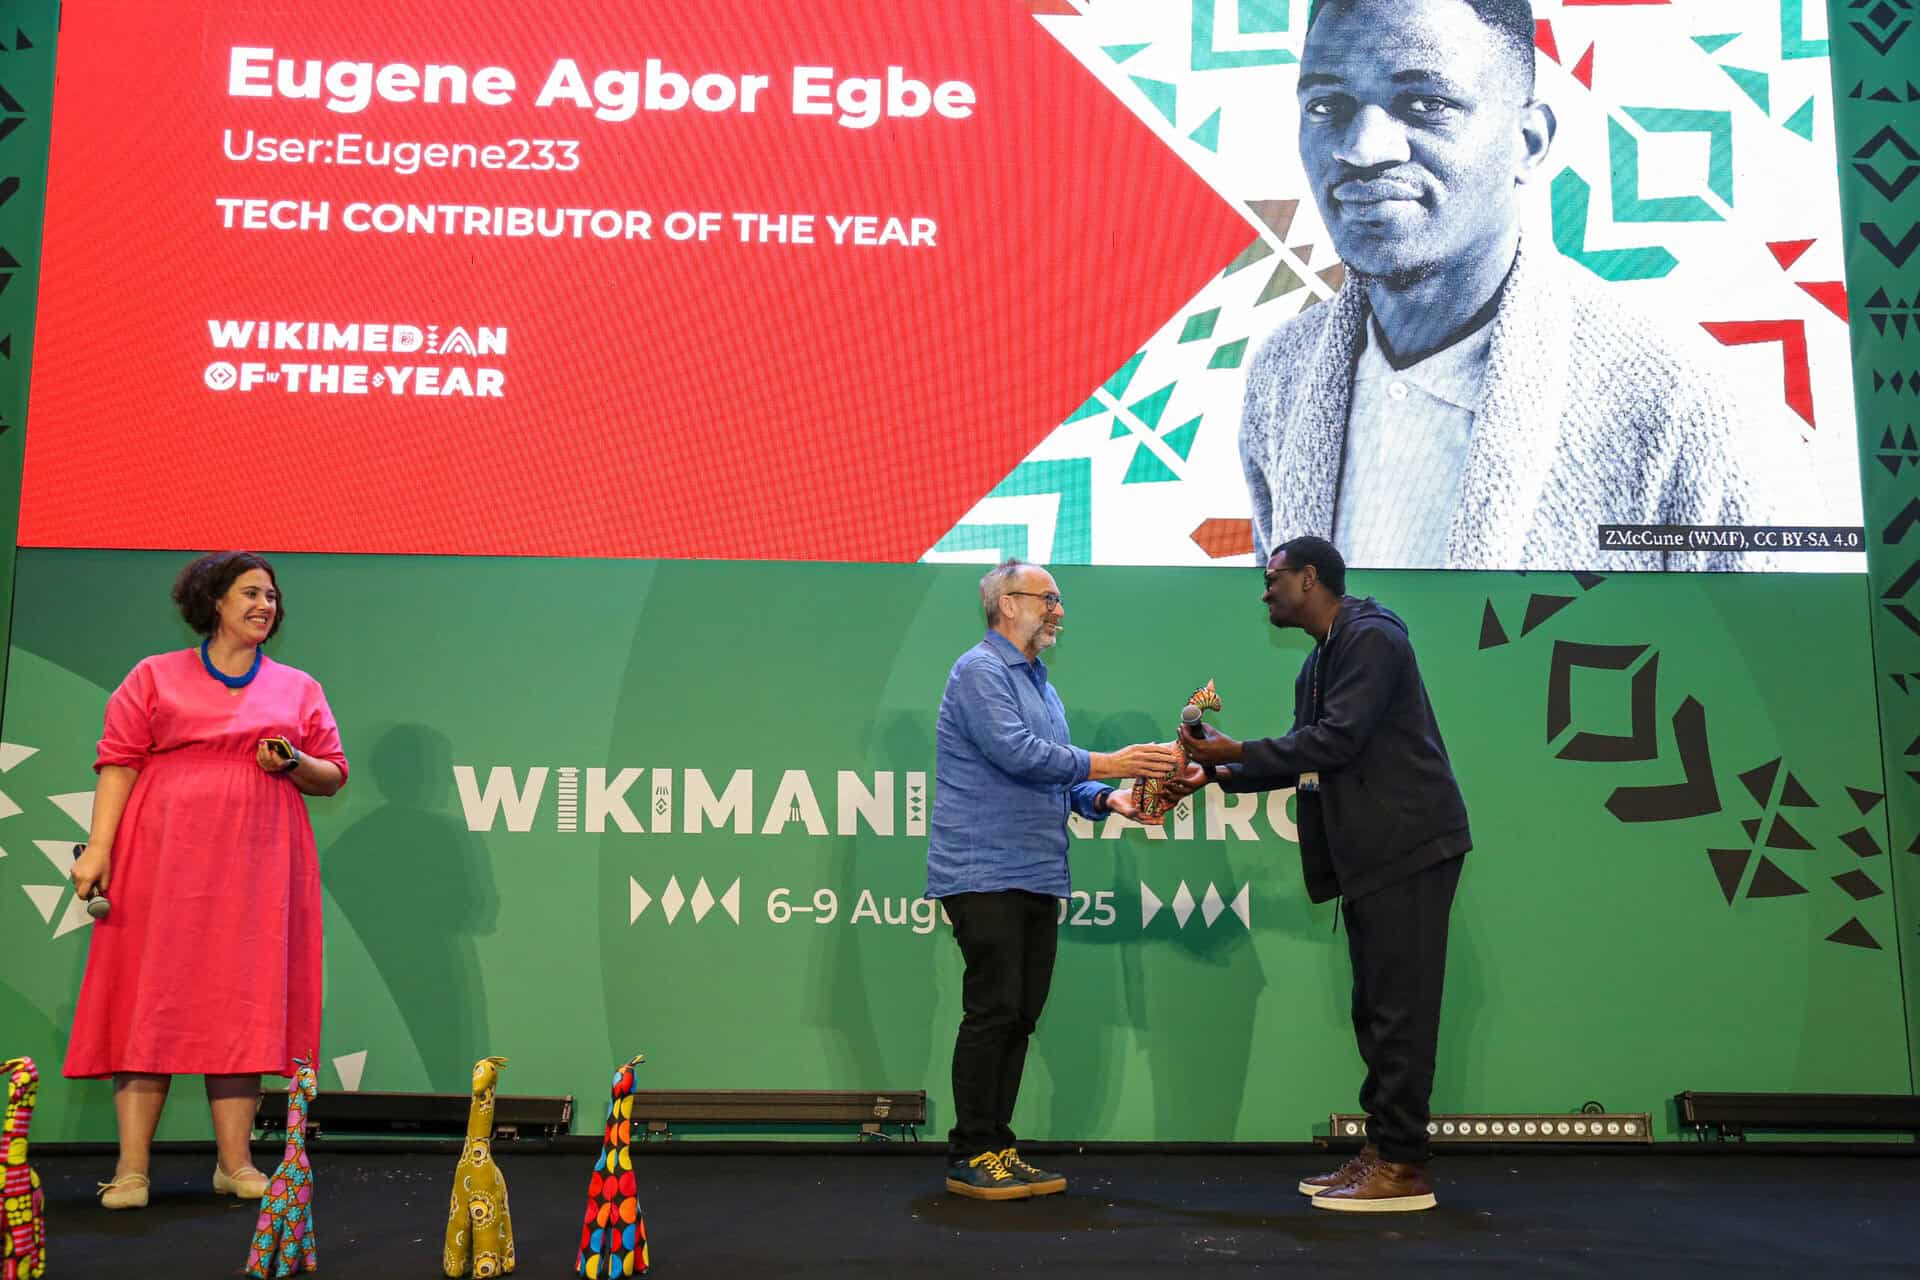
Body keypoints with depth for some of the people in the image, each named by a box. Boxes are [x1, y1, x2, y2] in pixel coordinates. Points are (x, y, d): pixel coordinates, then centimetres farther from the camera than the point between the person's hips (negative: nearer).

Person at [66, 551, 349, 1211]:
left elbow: (332, 775, 16)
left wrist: (294, 763, -5)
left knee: (244, 1003, 0)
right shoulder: (154, 676, 10)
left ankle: (235, 1163, 3)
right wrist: (98, 847, -8)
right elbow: (118, 763, 2)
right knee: (151, 998, -4)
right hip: (163, 859, -2)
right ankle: (131, 1169, -1)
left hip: (256, 864, 2)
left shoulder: (298, 688, 16)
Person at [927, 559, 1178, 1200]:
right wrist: (1110, 764, -17)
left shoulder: (1039, 684, 22)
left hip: (1037, 877, 9)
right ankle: (970, 1156, 1)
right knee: (994, 1012, -7)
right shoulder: (979, 671, -7)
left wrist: (1108, 799, 3)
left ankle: (996, 1146, 16)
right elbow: (1016, 754, -20)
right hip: (984, 874, -9)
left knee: (1020, 1015, 9)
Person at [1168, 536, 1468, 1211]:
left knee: (1399, 1008, -6)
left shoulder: (1371, 639, -12)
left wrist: (1235, 752, -15)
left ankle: (1402, 1167, 0)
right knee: (1376, 1010, 13)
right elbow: (1310, 757, 17)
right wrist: (1216, 774, 7)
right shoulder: (1320, 660, 18)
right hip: (1372, 853, 10)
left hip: (1409, 847, -10)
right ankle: (1380, 1150, 20)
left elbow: (1336, 740, -22)